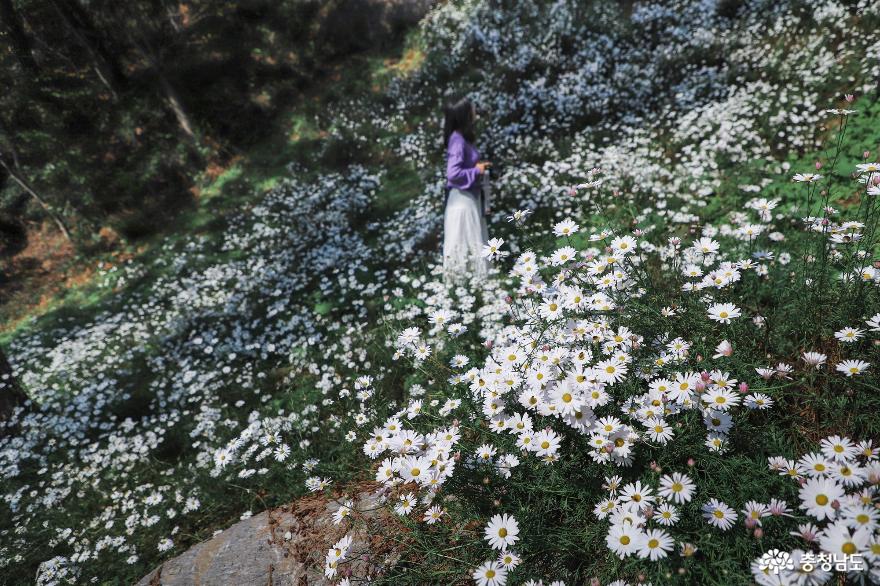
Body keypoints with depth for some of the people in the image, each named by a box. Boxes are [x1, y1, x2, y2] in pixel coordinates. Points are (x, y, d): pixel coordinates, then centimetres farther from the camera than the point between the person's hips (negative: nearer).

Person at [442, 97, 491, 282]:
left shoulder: (463, 138, 10)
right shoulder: (457, 141, -19)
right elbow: (453, 174, -25)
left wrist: (478, 167, 5)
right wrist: (477, 171, -16)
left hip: (469, 196, 10)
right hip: (462, 198, -10)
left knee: (470, 239, 15)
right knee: (464, 240, 0)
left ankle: (468, 276, 25)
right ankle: (461, 277, 10)